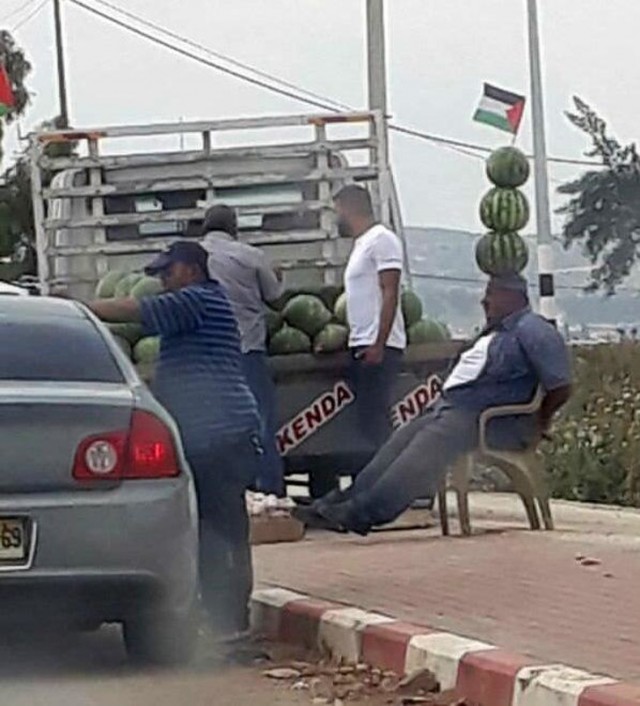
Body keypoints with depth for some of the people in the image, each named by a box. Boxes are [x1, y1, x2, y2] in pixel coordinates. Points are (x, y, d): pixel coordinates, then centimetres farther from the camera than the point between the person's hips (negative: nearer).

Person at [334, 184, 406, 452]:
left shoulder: (381, 240, -7)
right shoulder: (361, 244, 20)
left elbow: (389, 294, -14)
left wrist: (378, 344, -21)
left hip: (377, 347, -9)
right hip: (361, 346, 9)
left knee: (373, 419, -12)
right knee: (367, 418, 8)